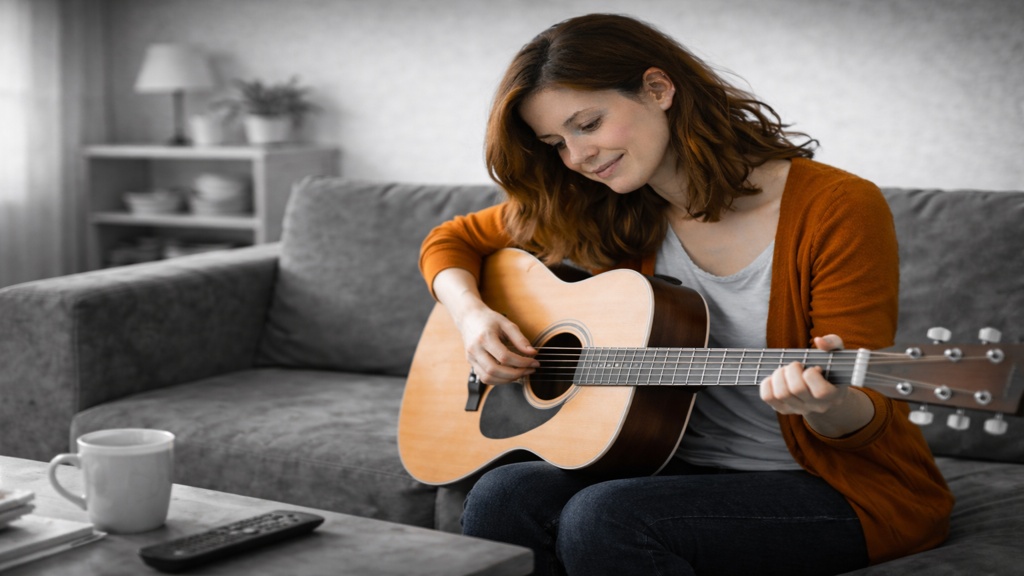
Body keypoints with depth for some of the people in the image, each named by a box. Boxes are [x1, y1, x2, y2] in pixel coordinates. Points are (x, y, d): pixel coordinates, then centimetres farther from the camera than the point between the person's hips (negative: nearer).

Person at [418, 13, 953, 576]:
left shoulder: (837, 210, -14)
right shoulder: (606, 213, 4)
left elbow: (864, 420, -11)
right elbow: (450, 241, 16)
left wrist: (828, 405, -35)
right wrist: (473, 315, -5)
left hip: (845, 485, -5)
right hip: (690, 470, 5)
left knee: (602, 517, -30)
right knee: (504, 496, -25)